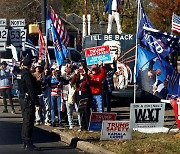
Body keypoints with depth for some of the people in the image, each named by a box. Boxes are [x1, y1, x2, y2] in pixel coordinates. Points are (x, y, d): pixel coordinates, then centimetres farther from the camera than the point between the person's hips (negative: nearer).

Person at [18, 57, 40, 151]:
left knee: (26, 120, 17)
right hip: (29, 101, -10)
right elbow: (31, 90, -21)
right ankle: (28, 144, -8)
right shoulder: (27, 74, -18)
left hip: (23, 99, 10)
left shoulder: (21, 73, 11)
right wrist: (36, 103, -20)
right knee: (29, 122, -8)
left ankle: (25, 142, 24)